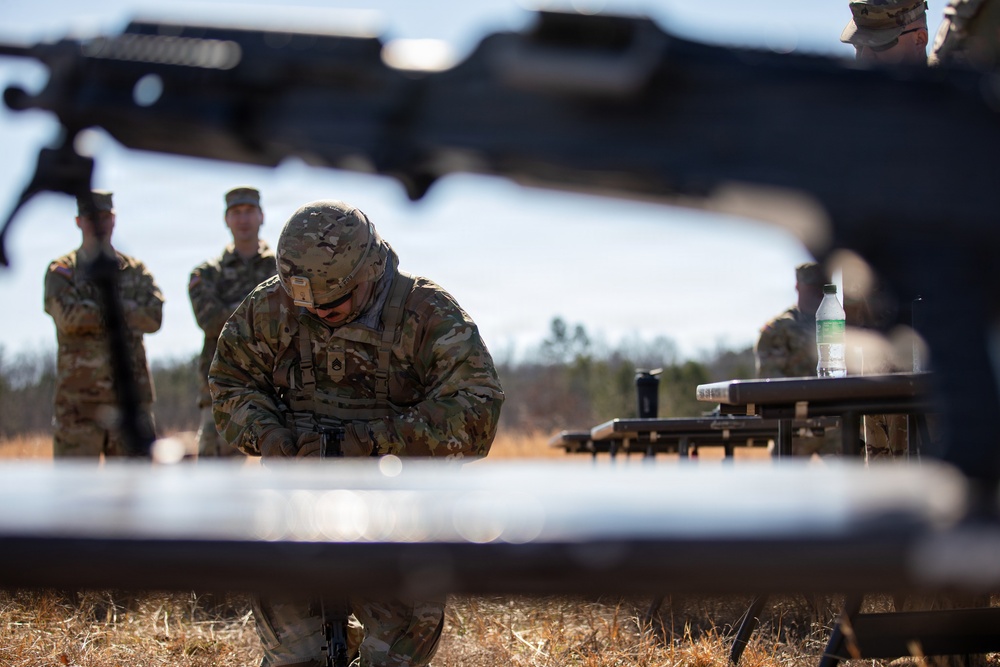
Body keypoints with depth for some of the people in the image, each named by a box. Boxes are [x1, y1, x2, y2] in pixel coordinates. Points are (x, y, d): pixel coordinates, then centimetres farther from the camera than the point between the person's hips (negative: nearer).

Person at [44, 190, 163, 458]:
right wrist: (125, 311, -9)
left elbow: (153, 317, -4)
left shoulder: (135, 271, 13)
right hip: (78, 398, -3)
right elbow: (68, 318, -14)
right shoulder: (61, 272, 5)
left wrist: (106, 303, -12)